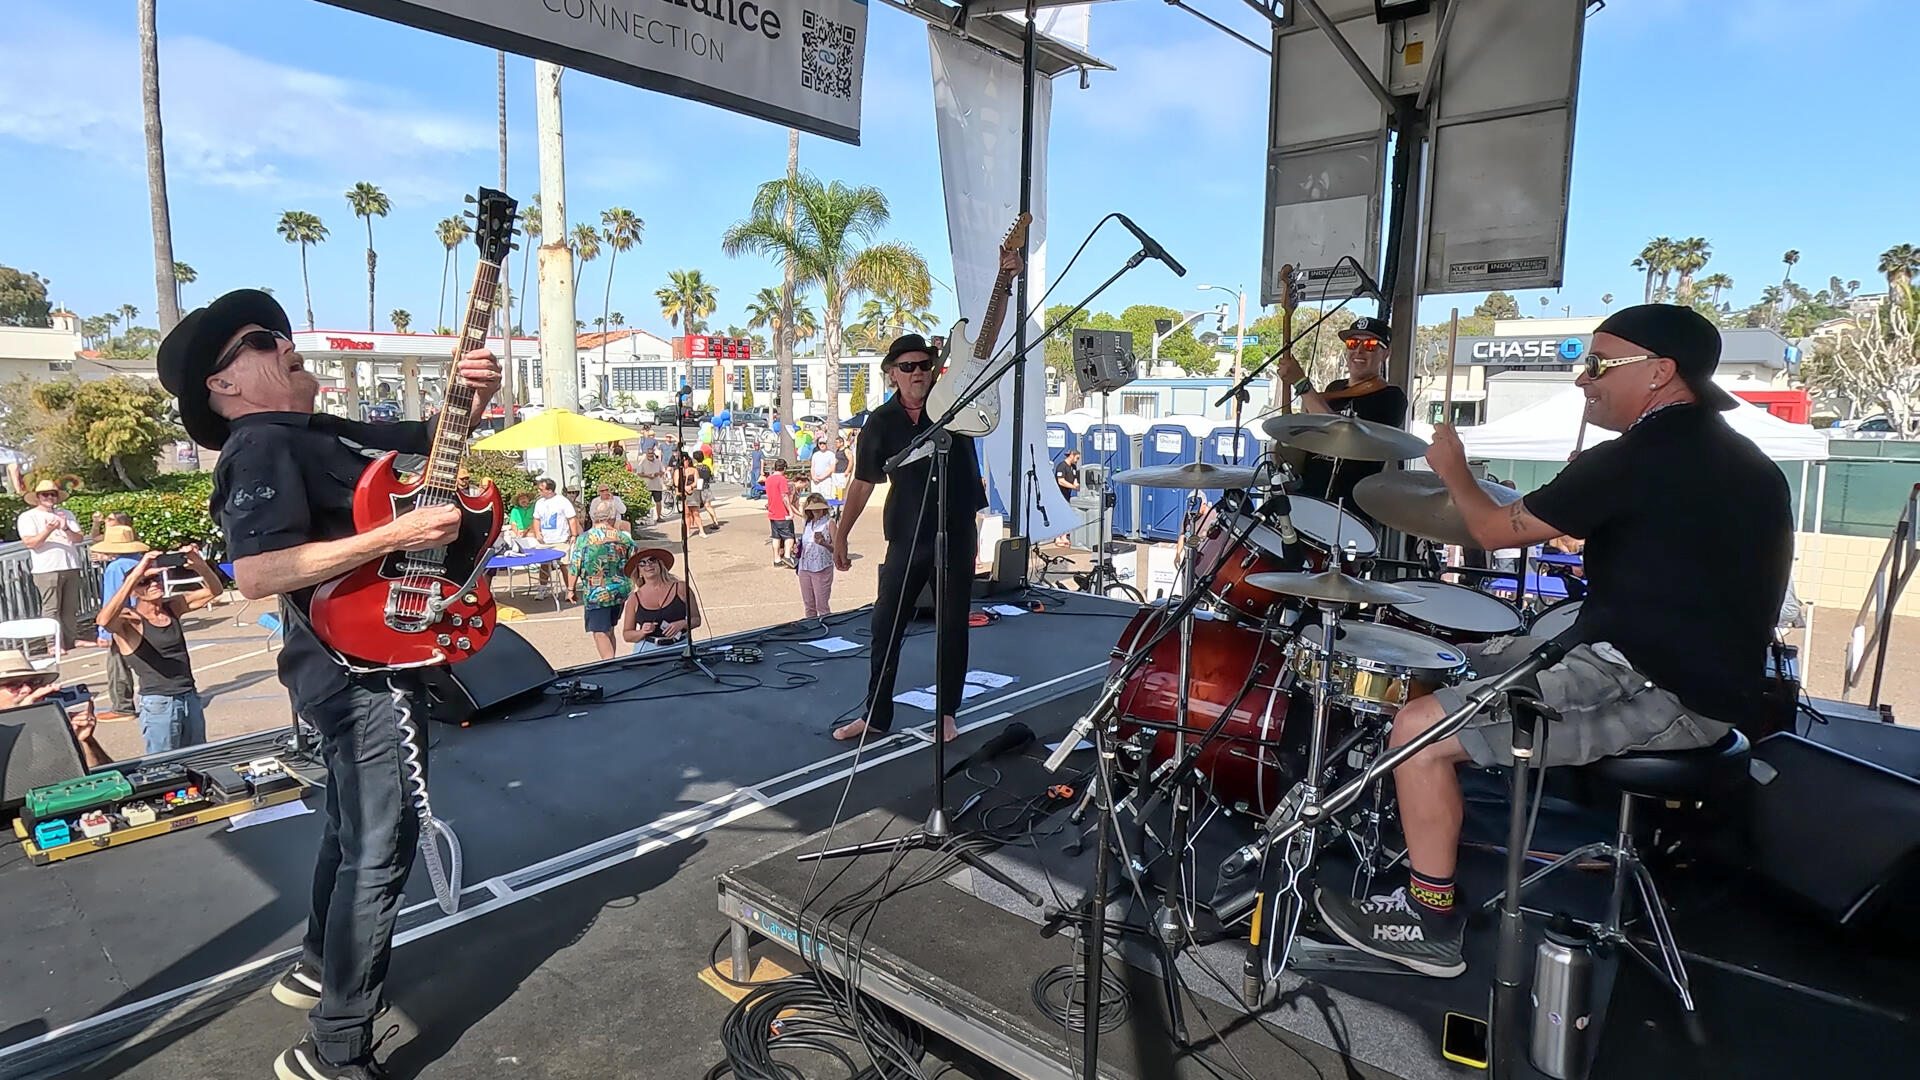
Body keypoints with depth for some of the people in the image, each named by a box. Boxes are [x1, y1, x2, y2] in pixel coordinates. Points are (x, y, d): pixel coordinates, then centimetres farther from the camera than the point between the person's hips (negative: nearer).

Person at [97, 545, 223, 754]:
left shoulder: (173, 607, 8)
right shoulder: (129, 620, -8)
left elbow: (213, 590, 8)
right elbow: (104, 620, -30)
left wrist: (199, 565, -12)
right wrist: (135, 575, -35)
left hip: (190, 698, 5)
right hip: (158, 704, -5)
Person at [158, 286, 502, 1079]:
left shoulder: (324, 435, 14)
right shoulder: (263, 449, -16)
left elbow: (433, 440, 20)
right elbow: (255, 574, -30)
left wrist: (473, 397, -2)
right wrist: (396, 535, -30)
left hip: (358, 667, 10)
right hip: (365, 672, -10)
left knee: (353, 829, 24)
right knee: (381, 848, -4)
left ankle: (318, 966, 43)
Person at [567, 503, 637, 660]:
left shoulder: (583, 539, -9)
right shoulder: (624, 538, -1)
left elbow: (574, 567, -6)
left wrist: (570, 589, 8)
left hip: (596, 594, -4)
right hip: (621, 593, 4)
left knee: (600, 633, 0)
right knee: (609, 630, 19)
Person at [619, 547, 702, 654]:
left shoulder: (681, 588, 4)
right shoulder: (634, 599, 7)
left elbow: (696, 619, 9)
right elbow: (626, 635, 12)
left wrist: (682, 624, -11)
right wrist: (642, 632, -8)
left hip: (679, 647, 0)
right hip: (647, 650, 1)